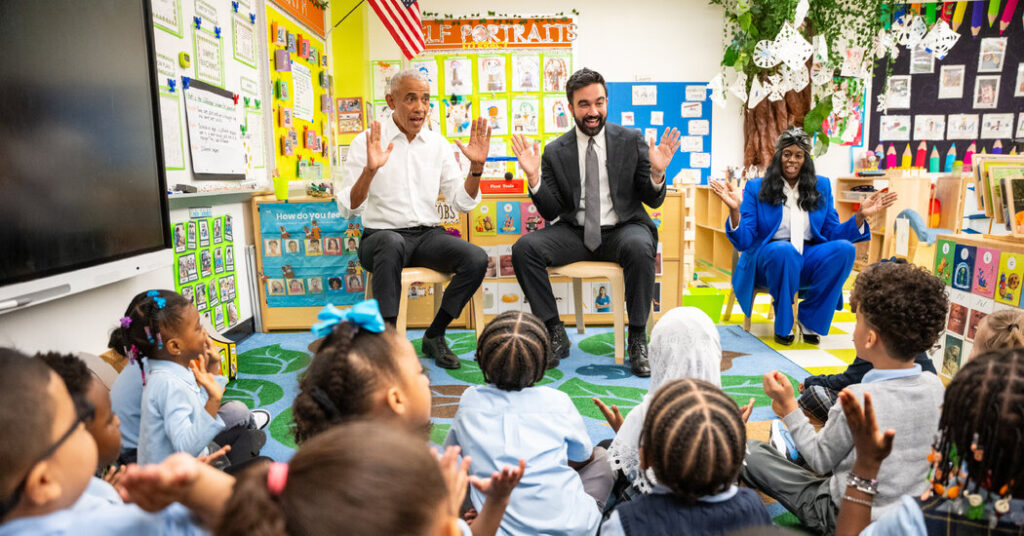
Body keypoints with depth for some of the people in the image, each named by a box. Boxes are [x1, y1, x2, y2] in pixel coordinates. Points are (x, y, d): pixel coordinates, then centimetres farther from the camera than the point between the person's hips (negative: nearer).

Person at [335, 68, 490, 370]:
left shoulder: (438, 144, 10)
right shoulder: (367, 143, -1)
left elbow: (462, 203, 9)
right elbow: (347, 209, -10)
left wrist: (477, 167, -7)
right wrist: (369, 170, -26)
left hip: (428, 235, 4)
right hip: (382, 235, -3)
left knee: (476, 259, -23)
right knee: (391, 243, -39)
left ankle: (434, 336, -3)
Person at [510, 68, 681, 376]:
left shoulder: (631, 140, 4)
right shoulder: (555, 151, 4)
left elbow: (653, 201, 3)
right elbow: (550, 212, 2)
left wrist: (657, 173, -19)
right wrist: (534, 178, -15)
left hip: (623, 229, -1)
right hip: (575, 232, 2)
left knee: (639, 247, -36)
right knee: (524, 248, -22)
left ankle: (637, 339, -18)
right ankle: (556, 335, -10)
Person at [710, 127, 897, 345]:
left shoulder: (821, 187, 12)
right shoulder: (756, 188, 1)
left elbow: (832, 233, 10)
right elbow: (744, 241, -7)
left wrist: (861, 215, -6)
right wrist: (734, 210, -25)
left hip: (808, 260, 4)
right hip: (767, 259, -3)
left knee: (845, 248, -26)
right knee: (785, 250, -38)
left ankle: (810, 320, -9)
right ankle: (782, 325, -15)